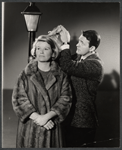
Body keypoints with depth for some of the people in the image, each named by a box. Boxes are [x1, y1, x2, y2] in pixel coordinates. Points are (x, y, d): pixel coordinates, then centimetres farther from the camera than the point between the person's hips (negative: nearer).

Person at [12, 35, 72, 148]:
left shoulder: (61, 76, 3)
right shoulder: (26, 75, 2)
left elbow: (66, 99, -5)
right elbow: (18, 99, -5)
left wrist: (47, 116, -16)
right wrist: (37, 118, -14)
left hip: (52, 127, 0)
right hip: (29, 126, 0)